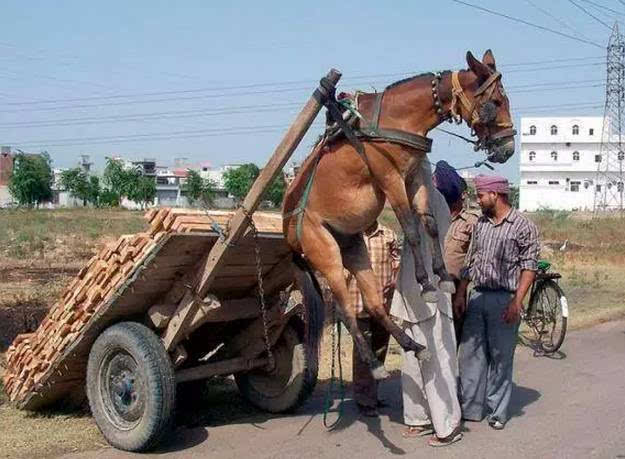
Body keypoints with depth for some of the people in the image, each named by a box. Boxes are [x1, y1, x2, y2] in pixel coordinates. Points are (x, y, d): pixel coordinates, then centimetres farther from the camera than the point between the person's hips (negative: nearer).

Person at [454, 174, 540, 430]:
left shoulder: (523, 226, -6)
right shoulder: (480, 224, 12)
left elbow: (529, 266, -8)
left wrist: (516, 302, -16)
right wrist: (461, 294, 9)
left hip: (504, 299, -6)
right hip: (477, 297, 6)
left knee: (501, 358, 2)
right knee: (470, 354, 6)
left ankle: (498, 412, 13)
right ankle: (471, 409, 16)